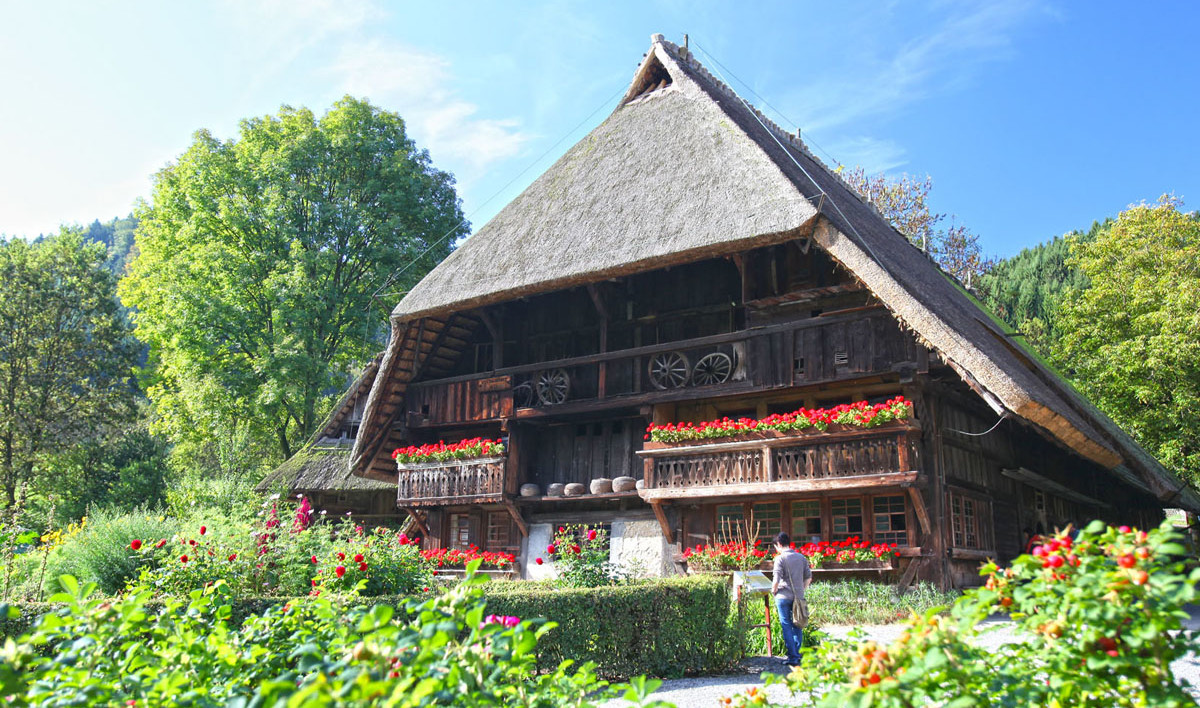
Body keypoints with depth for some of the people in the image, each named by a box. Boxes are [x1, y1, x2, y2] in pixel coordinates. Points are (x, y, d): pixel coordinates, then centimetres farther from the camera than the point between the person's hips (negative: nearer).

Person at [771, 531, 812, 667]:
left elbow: (776, 579, -16)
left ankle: (792, 657, 0)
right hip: (798, 597, 5)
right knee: (797, 626, 14)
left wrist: (773, 590, 1)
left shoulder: (780, 558, -10)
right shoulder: (801, 557, 7)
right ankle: (797, 654, 19)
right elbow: (809, 577, 10)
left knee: (786, 626, 1)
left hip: (784, 596, -5)